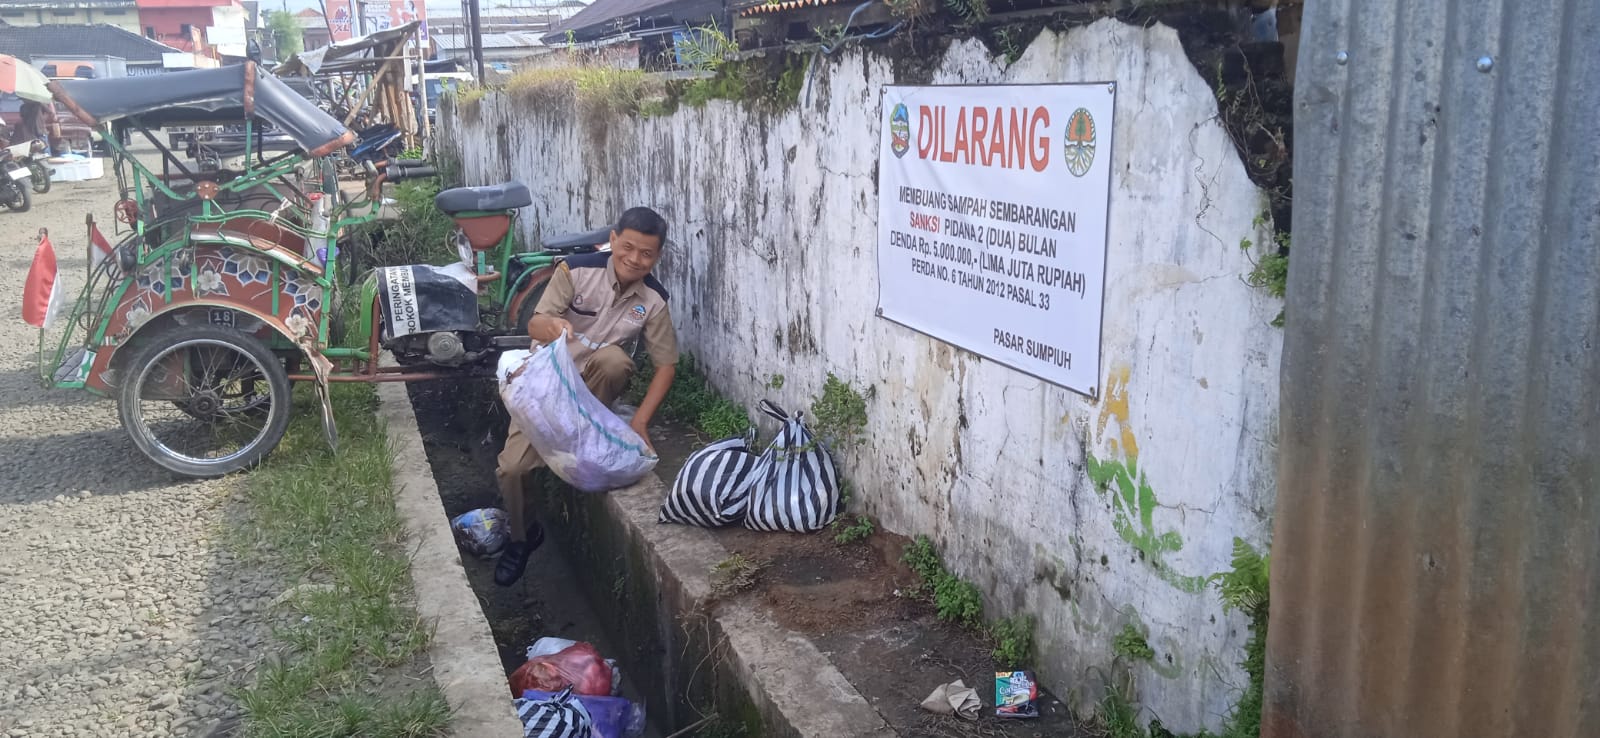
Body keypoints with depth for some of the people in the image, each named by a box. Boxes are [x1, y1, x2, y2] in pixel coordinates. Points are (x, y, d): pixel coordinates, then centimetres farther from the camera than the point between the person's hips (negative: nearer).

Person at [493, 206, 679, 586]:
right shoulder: (577, 270, -18)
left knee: (615, 360, -36)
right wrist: (550, 325, -47)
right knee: (511, 466, -15)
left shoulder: (654, 300, -12)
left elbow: (666, 364, -6)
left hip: (593, 383, 1)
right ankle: (523, 535, 15)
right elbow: (534, 326, -21)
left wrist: (640, 421, -16)